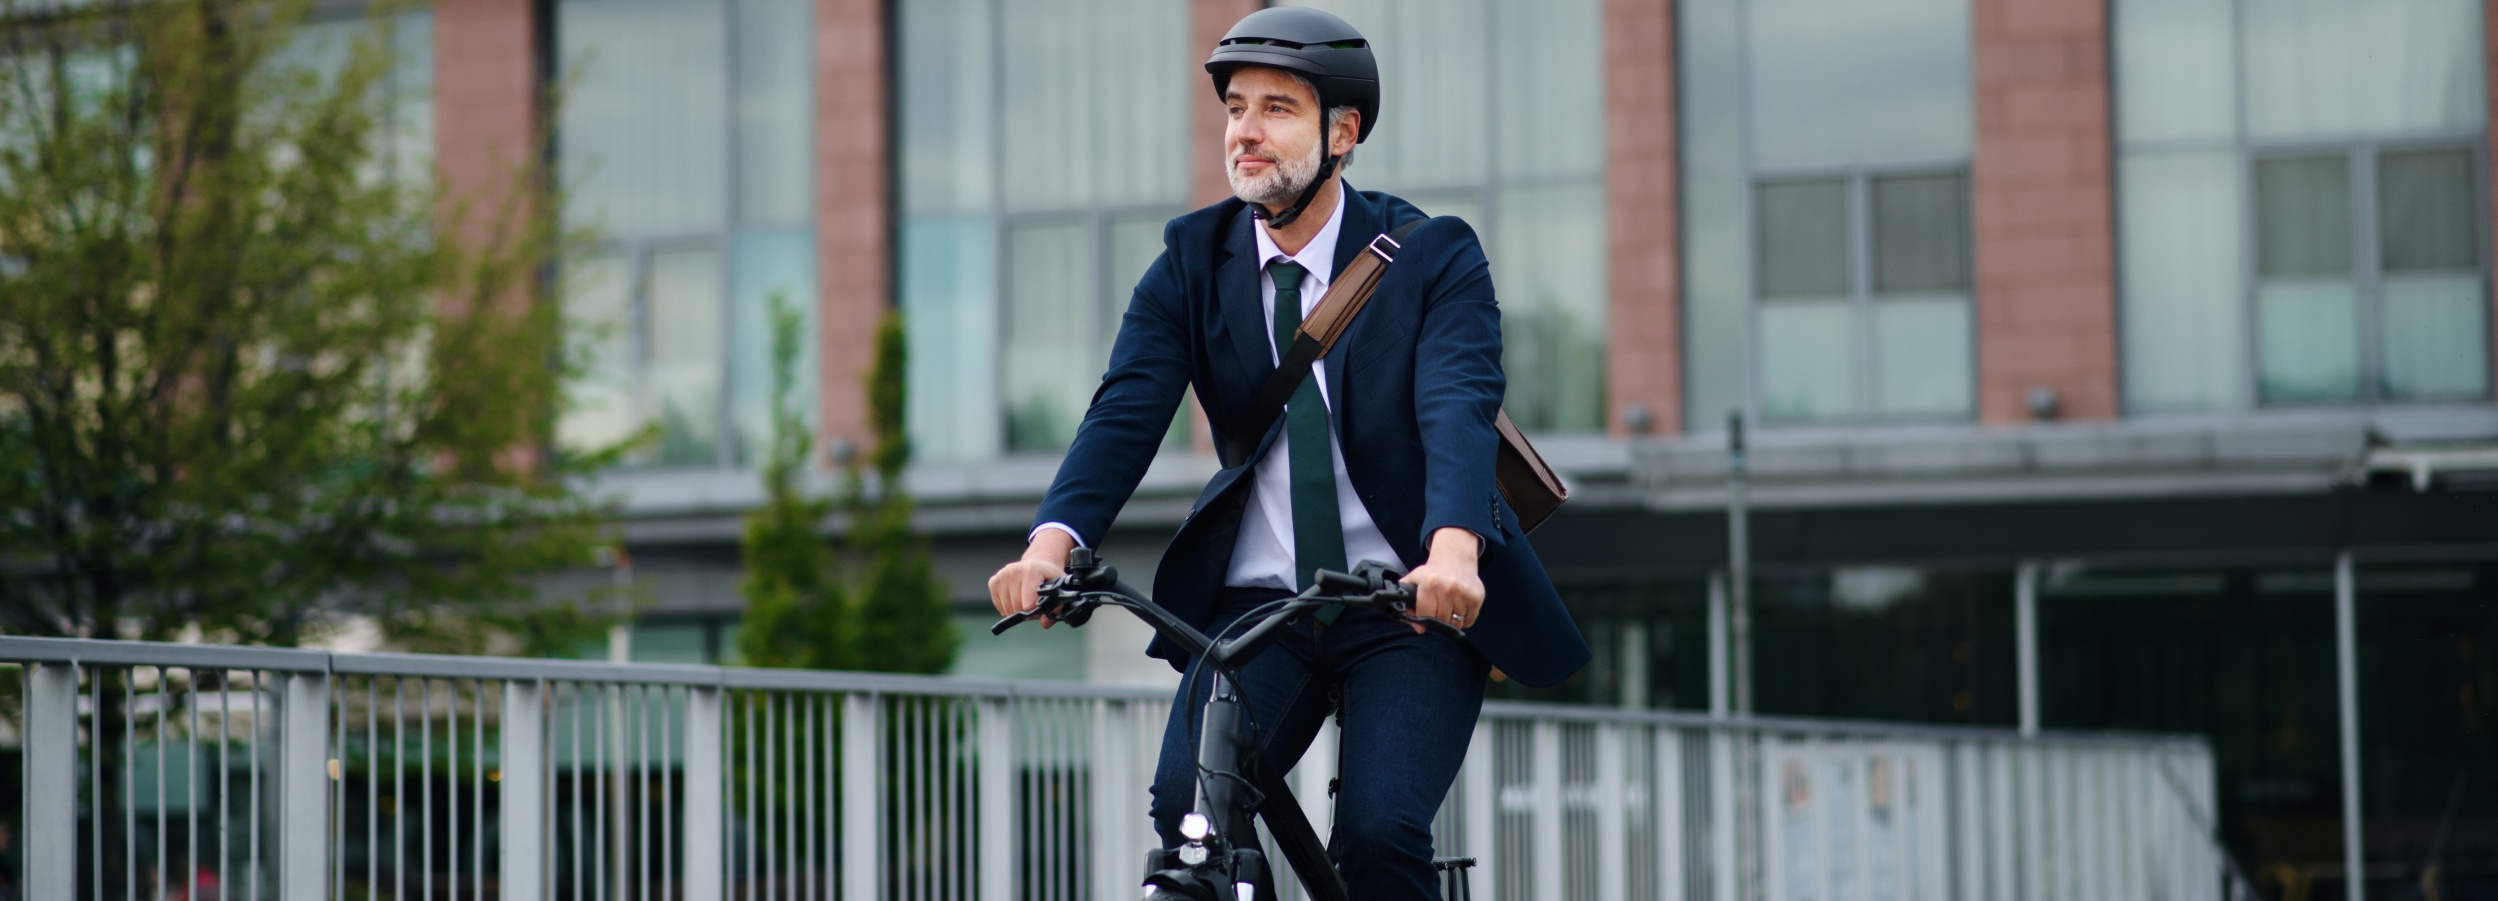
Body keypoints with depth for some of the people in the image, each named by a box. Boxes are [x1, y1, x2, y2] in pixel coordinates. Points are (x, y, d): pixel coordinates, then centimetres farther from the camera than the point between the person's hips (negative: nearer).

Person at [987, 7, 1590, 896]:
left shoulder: (1434, 255, -6)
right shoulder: (1192, 258, 3)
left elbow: (1460, 410, -22)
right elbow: (1126, 411, -10)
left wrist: (1453, 550, -43)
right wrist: (1053, 540, -30)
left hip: (1412, 606, -2)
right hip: (1256, 603, 3)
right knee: (1185, 805, -20)